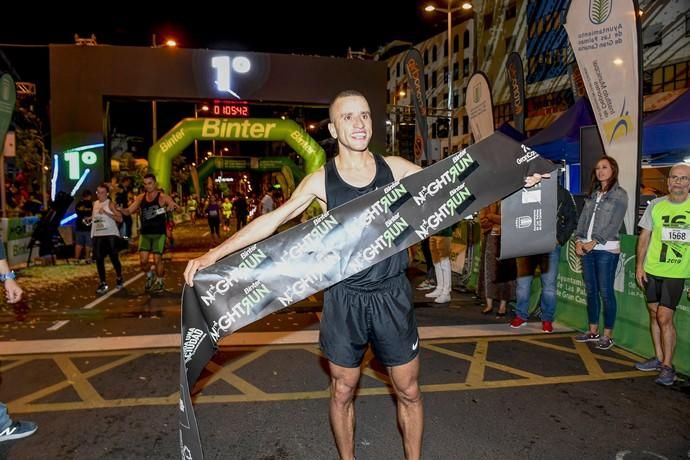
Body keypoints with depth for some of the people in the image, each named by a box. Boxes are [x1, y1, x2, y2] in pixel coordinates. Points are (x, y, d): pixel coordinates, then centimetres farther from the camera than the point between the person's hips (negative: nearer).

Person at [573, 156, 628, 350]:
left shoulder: (620, 194, -2)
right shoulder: (592, 194, 15)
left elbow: (614, 224, -10)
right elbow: (583, 219, 10)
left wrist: (594, 242, -15)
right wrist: (578, 240, -3)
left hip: (606, 249, -6)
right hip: (587, 248, 6)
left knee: (605, 292, -3)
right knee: (591, 291, 9)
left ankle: (608, 335, 6)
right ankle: (593, 331, 19)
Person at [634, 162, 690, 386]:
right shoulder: (656, 205, 4)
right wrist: (639, 265, 4)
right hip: (651, 270, 3)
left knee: (664, 318, -7)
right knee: (654, 315, 12)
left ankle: (667, 366, 6)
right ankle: (659, 358, 26)